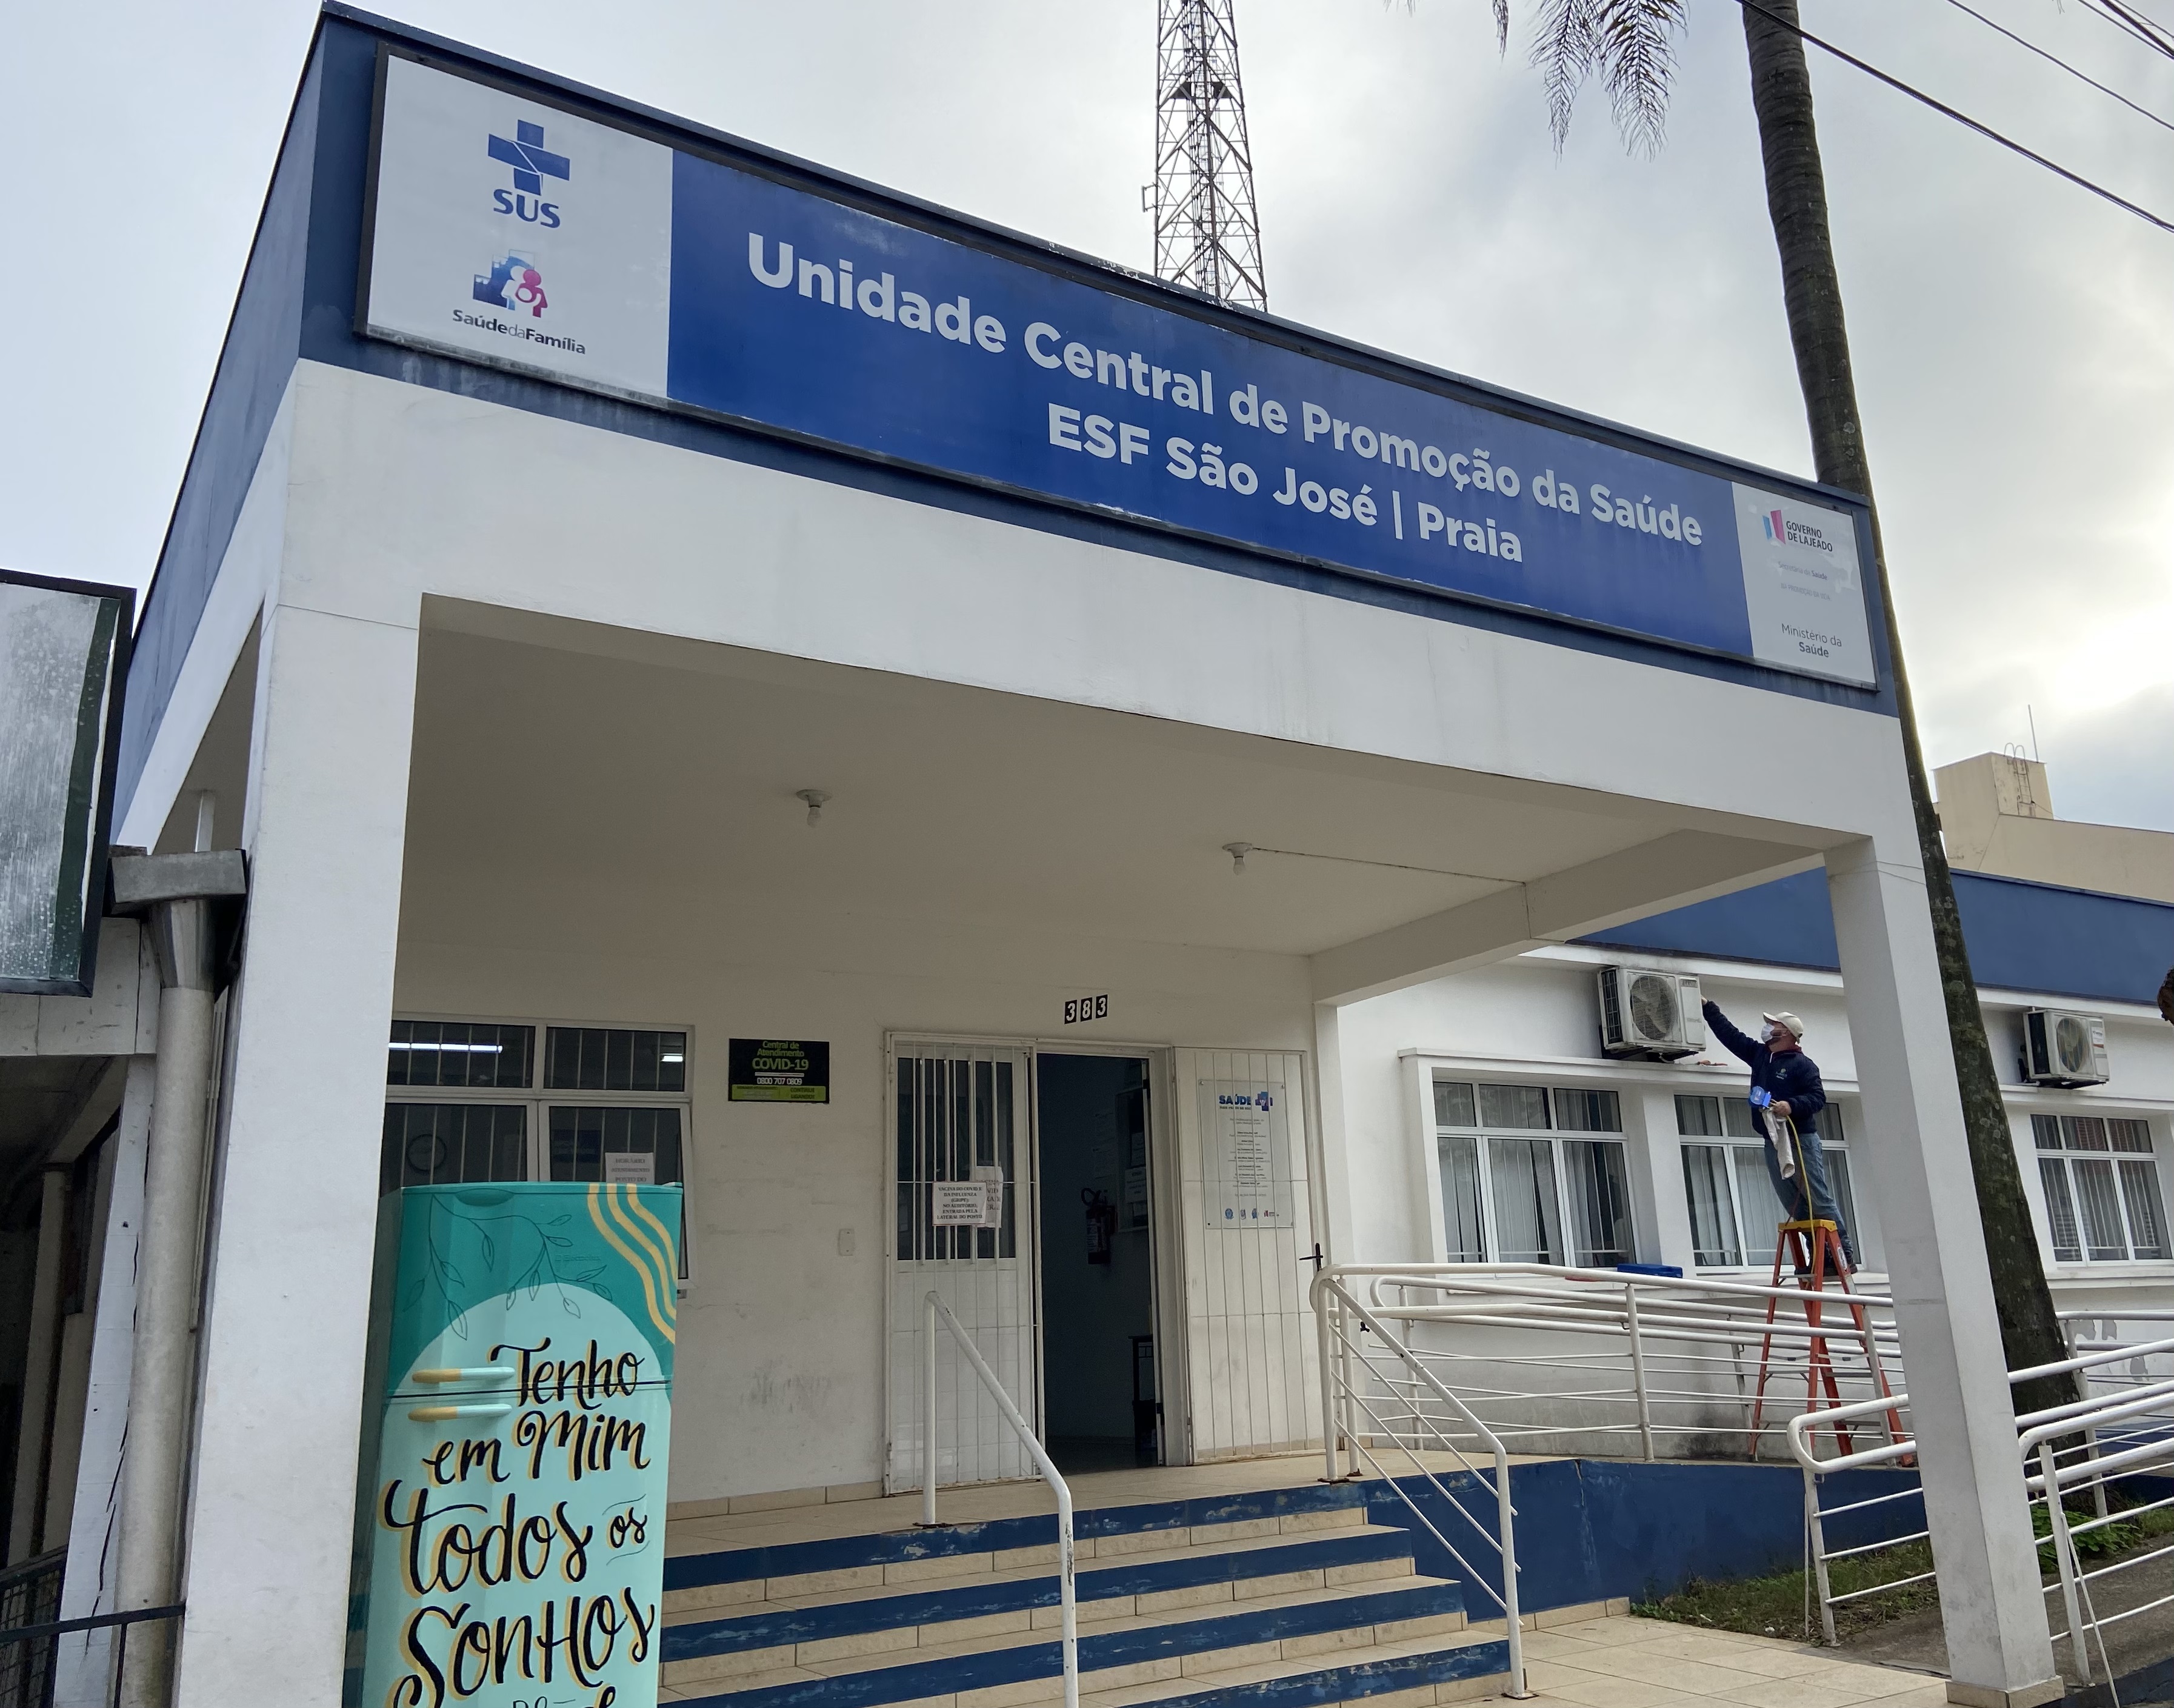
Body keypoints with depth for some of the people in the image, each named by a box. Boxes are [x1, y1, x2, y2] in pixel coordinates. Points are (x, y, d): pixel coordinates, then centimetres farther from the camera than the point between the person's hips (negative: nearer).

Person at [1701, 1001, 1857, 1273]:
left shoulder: (1803, 1064, -7)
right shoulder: (1758, 1054, 13)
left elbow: (1818, 1097, -13)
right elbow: (1729, 1034, 19)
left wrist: (1792, 1106, -28)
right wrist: (1707, 1007, 19)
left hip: (1802, 1140, -7)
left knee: (1820, 1200, -7)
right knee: (1794, 1206, 5)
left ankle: (1845, 1253, -2)